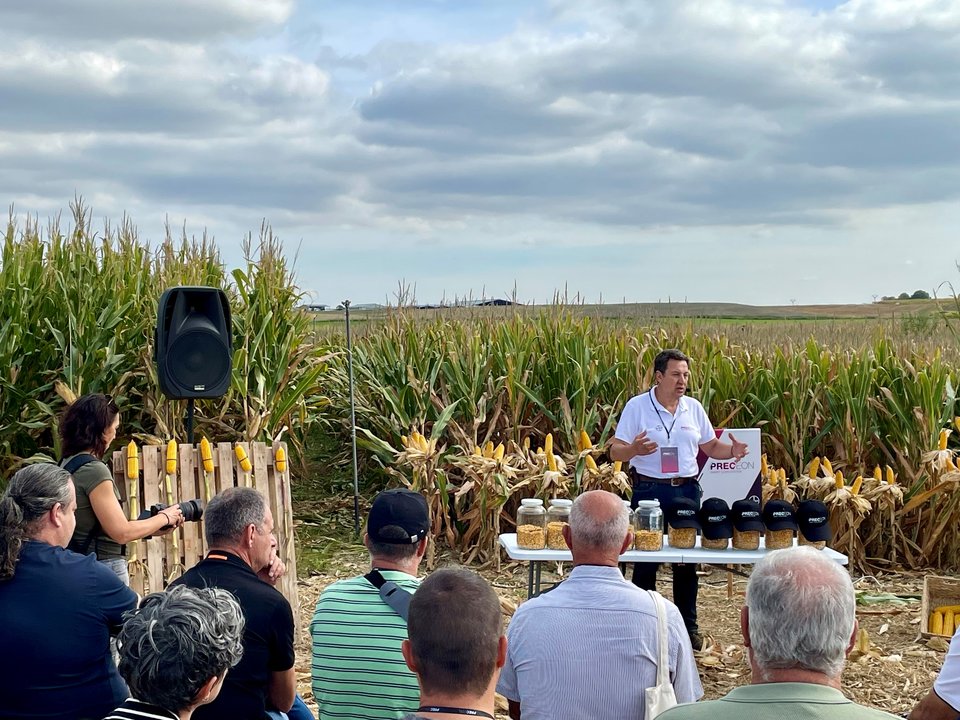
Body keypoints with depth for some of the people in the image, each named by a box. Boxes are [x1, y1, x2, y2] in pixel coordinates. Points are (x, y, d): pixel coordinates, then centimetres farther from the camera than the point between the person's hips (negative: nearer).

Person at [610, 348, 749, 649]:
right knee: (646, 559, 3)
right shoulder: (637, 406, -6)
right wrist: (634, 449, -29)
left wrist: (732, 451, -7)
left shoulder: (694, 408, 7)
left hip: (687, 490, 4)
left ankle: (688, 626, 21)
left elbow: (711, 446, 13)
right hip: (650, 490, -4)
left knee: (688, 560, 9)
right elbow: (615, 452, -8)